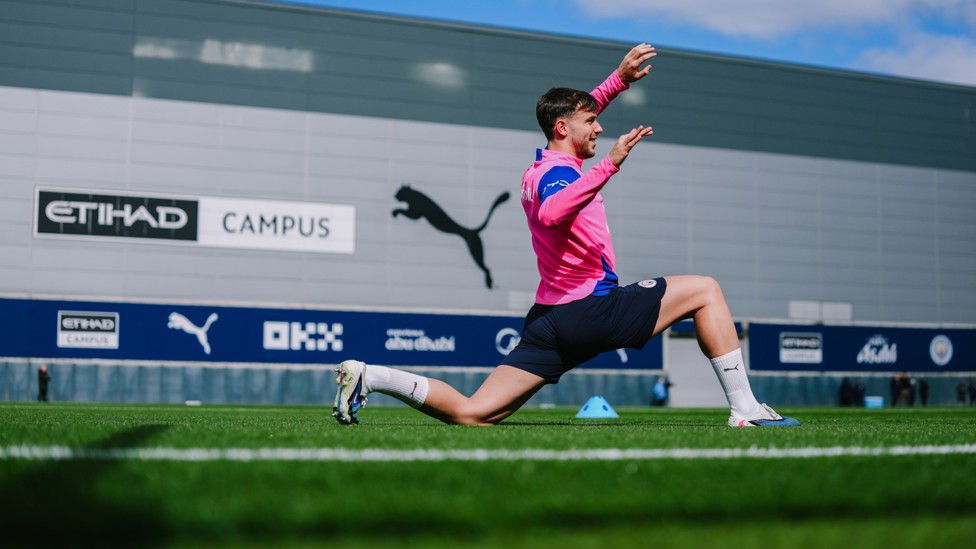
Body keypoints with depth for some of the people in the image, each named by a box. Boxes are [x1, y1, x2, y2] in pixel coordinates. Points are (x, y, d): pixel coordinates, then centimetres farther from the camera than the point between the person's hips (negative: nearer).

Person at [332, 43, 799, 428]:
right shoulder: (558, 172, -13)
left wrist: (620, 78, 29)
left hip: (551, 319, 9)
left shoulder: (545, 164, 16)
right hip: (590, 309, -9)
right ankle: (744, 409, -2)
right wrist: (609, 165, -39)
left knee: (470, 413, 5)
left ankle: (368, 376, -5)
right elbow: (551, 213, -38)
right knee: (704, 290, 3)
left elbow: (578, 113, 36)